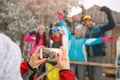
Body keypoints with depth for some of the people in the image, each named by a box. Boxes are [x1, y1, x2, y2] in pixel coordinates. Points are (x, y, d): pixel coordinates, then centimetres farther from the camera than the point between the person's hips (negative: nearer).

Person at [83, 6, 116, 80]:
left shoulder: (99, 29, -1)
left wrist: (108, 12, -21)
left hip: (98, 57, -5)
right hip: (89, 58, 5)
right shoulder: (86, 34, 12)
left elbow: (112, 25, -13)